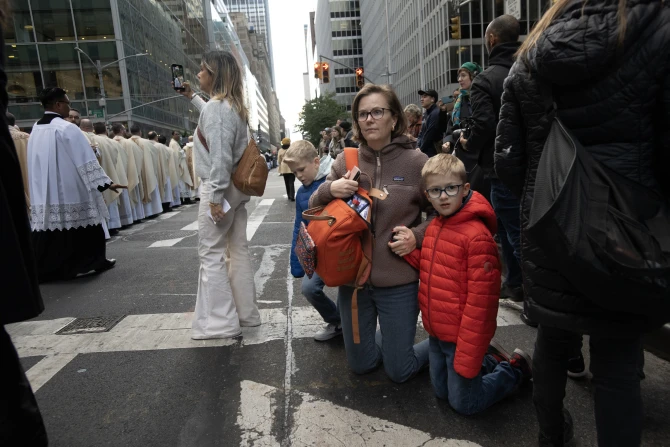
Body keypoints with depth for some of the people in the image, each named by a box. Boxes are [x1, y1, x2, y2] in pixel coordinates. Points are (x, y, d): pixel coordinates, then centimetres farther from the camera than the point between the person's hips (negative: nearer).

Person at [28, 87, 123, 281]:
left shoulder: (35, 130, 11)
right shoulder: (67, 128, -13)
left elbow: (38, 162, 18)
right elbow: (86, 161, -16)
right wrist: (106, 182, -13)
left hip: (44, 193, 7)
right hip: (70, 191, -7)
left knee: (49, 227, 8)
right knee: (87, 228, 7)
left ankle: (43, 269, 11)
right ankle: (95, 261, 18)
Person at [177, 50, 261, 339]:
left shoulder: (215, 106, -15)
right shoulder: (234, 106, 13)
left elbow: (219, 156, -22)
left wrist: (215, 197, -21)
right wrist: (191, 97, 41)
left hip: (219, 188, -9)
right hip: (237, 187, 9)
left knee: (211, 253, -1)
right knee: (238, 249, 12)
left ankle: (220, 323, 6)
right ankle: (246, 313, 21)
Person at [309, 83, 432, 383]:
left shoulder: (417, 162, -9)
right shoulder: (346, 162, -1)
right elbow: (314, 209, 6)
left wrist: (417, 235, -17)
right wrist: (329, 190, -16)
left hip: (399, 283, -3)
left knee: (399, 372, 12)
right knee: (360, 365, 20)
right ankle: (391, 338, 49)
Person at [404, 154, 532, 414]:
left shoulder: (477, 236, -23)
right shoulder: (434, 226, 1)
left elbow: (480, 304, -22)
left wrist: (467, 360, -18)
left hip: (461, 337, -7)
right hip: (436, 332, 7)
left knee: (464, 404, 9)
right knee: (441, 391, 21)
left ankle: (515, 369, 27)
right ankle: (490, 359, 38)